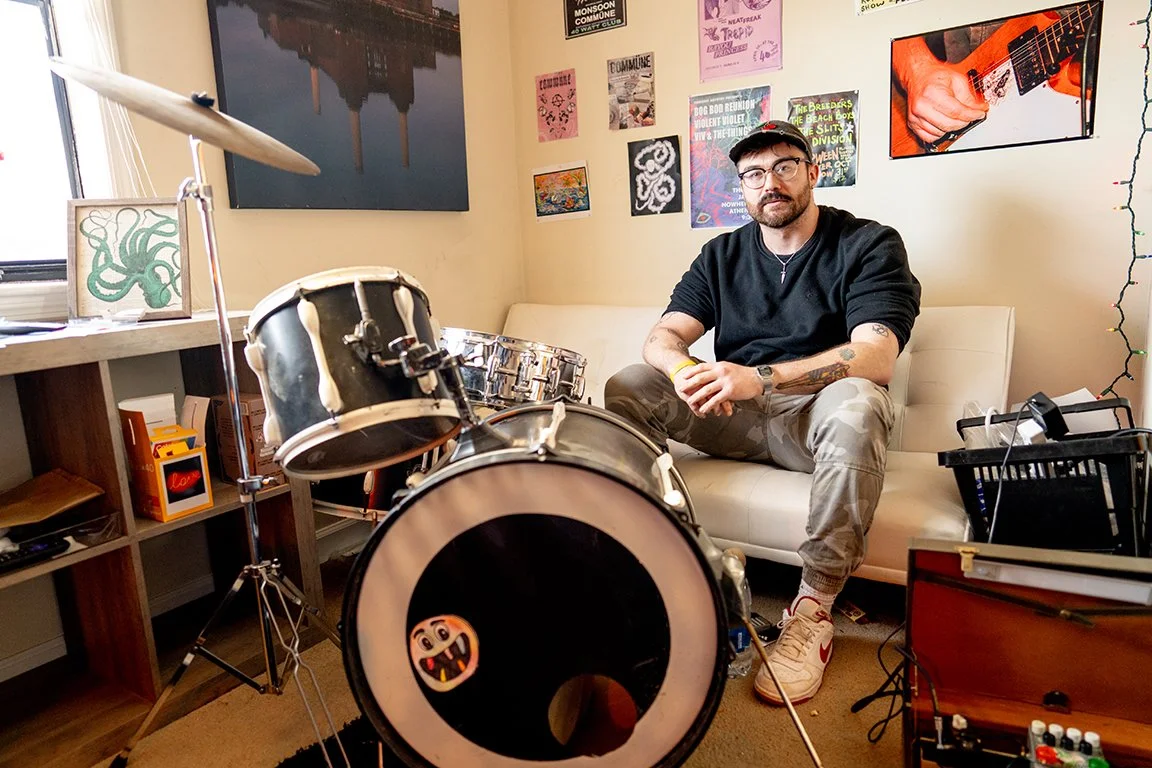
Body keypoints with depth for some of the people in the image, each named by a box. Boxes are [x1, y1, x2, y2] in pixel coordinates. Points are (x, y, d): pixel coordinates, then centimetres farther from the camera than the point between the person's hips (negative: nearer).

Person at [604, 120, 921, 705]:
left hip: (816, 415, -3)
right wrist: (684, 368, -27)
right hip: (735, 419, 4)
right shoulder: (723, 254, 9)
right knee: (626, 387, -14)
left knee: (857, 404, -38)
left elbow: (875, 356, -22)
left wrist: (760, 378, -35)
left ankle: (813, 608, -25)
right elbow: (661, 336, -2)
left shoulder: (869, 245, -5)